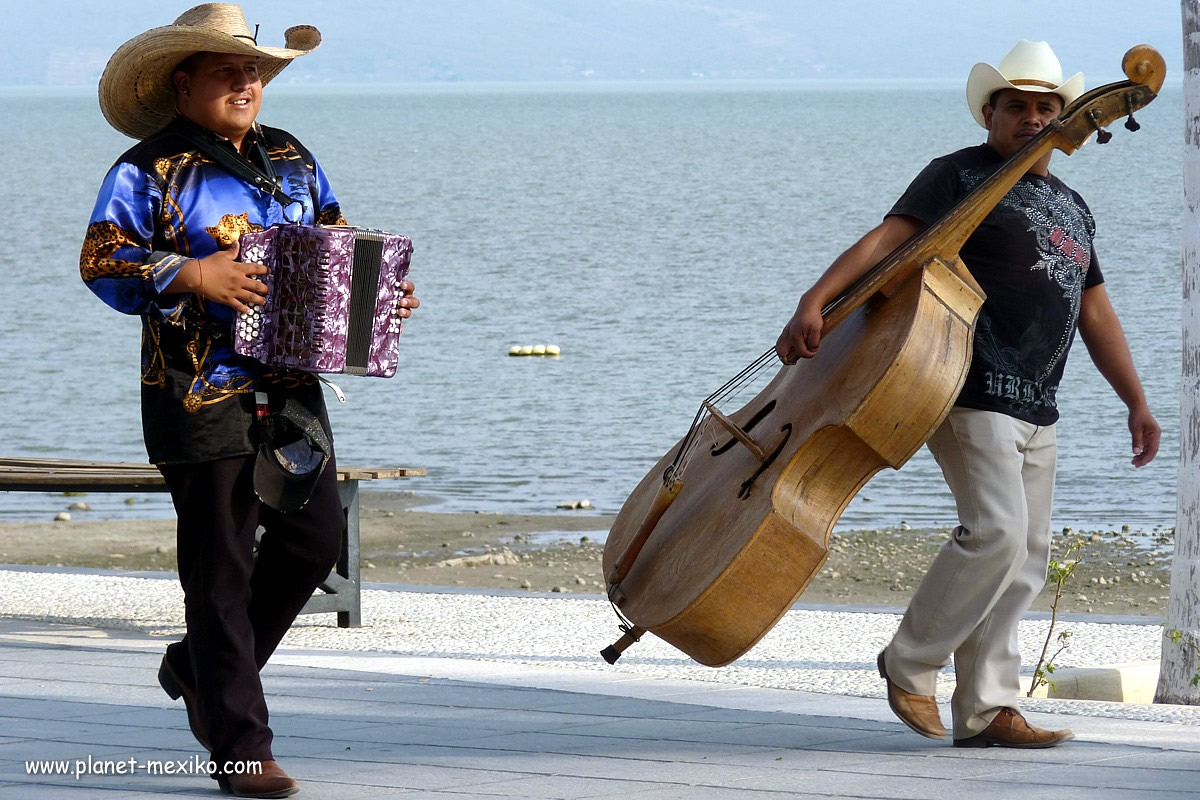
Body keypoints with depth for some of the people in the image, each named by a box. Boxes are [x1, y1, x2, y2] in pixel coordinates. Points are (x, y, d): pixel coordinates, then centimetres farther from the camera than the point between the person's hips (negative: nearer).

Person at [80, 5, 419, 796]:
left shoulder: (291, 159, 15)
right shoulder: (150, 171, -4)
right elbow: (101, 261, -11)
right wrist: (193, 275, -22)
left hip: (288, 384, 6)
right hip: (200, 394, -6)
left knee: (315, 534, 5)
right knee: (221, 564, -5)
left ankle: (202, 670, 27)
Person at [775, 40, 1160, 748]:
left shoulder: (1072, 209, 20)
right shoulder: (962, 176, -2)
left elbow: (1097, 315, 25)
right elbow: (888, 239, -15)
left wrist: (1137, 403, 19)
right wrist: (815, 302, -29)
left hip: (1036, 410, 8)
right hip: (971, 391, -8)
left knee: (1027, 557, 5)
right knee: (995, 531, -19)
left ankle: (986, 710, 8)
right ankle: (911, 664, -4)